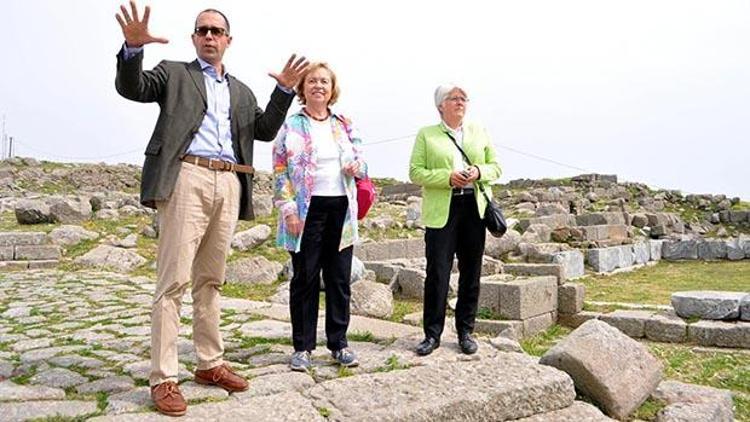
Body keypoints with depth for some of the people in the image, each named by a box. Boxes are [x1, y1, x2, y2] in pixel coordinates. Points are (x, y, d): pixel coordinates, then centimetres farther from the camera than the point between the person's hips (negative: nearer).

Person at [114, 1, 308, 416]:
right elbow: (130, 87, -1)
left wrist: (285, 90, 3)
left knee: (210, 280, 10)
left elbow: (265, 130, 16)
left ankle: (210, 363, 18)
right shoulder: (173, 73, 14)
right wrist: (133, 47, -20)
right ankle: (163, 378, -4)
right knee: (174, 279, -8)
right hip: (187, 178, -4)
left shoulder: (241, 90, 25)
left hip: (228, 184, 5)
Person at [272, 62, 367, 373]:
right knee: (305, 278, 3)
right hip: (307, 209, -3)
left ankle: (339, 343, 20)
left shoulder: (345, 126, 13)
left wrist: (358, 167, -5)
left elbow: (361, 165, 18)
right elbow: (280, 172, -3)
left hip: (341, 209, 4)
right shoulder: (291, 126, 1)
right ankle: (302, 346, 15)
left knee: (339, 278, 8)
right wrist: (288, 209, -12)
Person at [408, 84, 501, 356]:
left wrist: (479, 172, -7)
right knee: (437, 273, -5)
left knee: (471, 273, 7)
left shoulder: (479, 132, 16)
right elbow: (415, 172, -1)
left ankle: (466, 332, 20)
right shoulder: (426, 134, 7)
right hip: (441, 211, -3)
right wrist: (447, 177, -15)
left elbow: (495, 167, 16)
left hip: (474, 208, 3)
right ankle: (432, 334, 6)